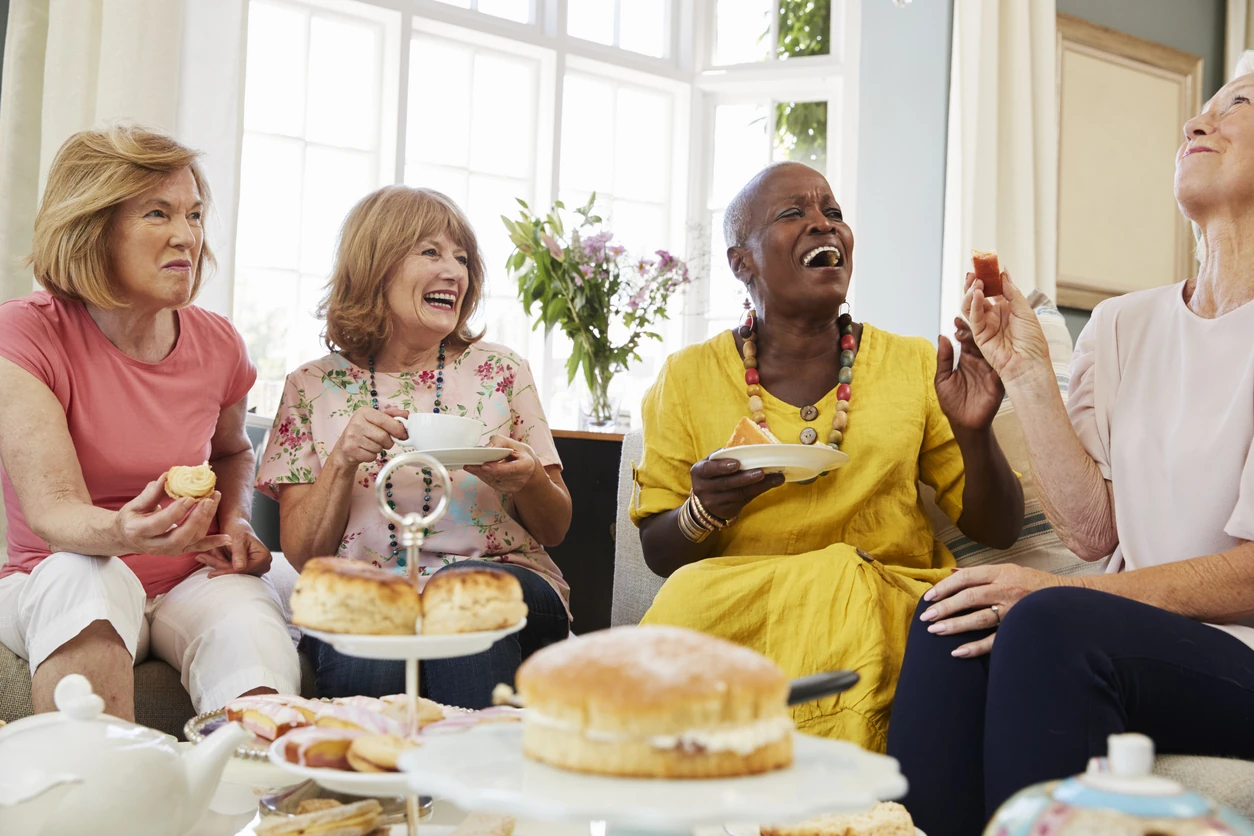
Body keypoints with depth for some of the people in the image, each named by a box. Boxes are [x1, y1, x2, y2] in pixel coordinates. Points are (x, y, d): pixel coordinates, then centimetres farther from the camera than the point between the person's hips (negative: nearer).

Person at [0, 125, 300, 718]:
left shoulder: (217, 345, 2)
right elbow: (51, 513, -22)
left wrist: (236, 523, 4)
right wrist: (121, 531, -45)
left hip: (192, 585, 2)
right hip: (53, 586, -2)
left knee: (248, 614, -31)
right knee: (85, 576, -36)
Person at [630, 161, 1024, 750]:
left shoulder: (914, 366, 8)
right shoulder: (687, 377, 7)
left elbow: (997, 530, 9)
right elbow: (658, 553, 9)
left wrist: (974, 434, -10)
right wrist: (703, 511, -14)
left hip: (886, 601, 1)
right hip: (729, 603, 0)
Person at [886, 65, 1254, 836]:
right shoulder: (1121, 326, 10)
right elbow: (1093, 531, 3)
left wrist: (1065, 595, -20)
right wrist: (1028, 373, -4)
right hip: (1137, 636, 4)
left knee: (1052, 623, -31)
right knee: (955, 620, -23)